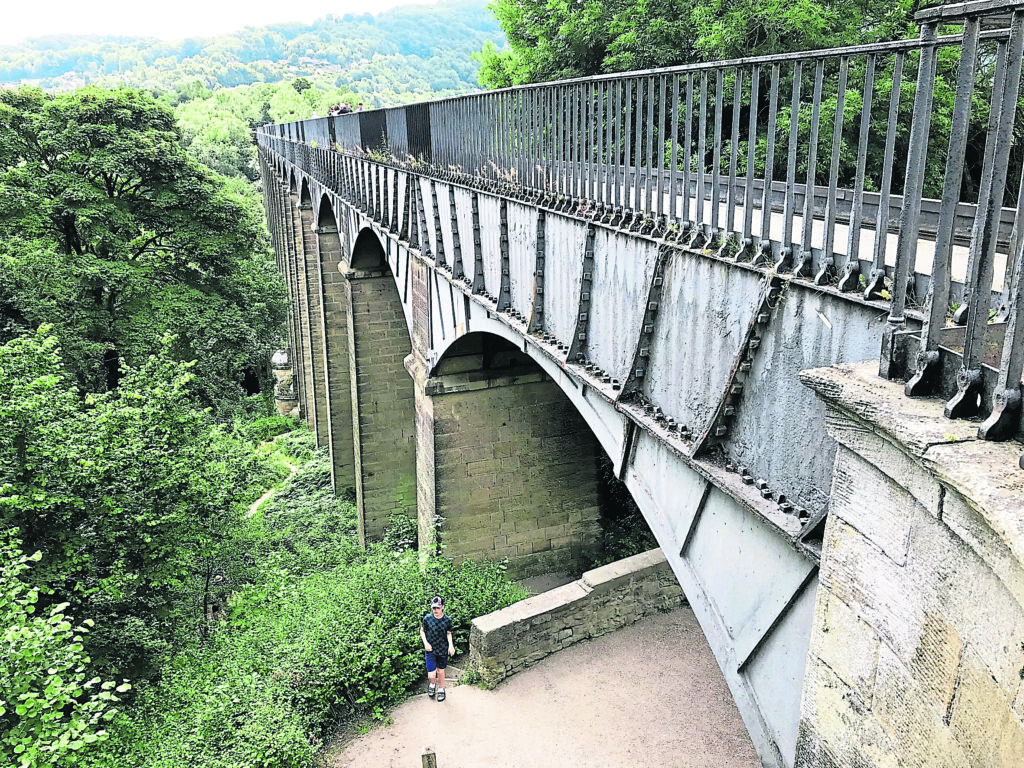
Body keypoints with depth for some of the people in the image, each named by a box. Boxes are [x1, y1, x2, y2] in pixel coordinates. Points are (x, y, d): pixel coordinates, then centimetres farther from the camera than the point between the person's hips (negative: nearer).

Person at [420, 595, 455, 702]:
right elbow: (422, 631, 4)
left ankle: (441, 689, 43)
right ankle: (432, 684, 31)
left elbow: (448, 633, 6)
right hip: (430, 650, -1)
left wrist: (450, 645, -8)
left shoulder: (447, 620, -9)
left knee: (440, 671, 16)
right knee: (431, 676, -4)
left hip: (443, 650, 1)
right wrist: (425, 643, -9)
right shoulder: (427, 618, -12)